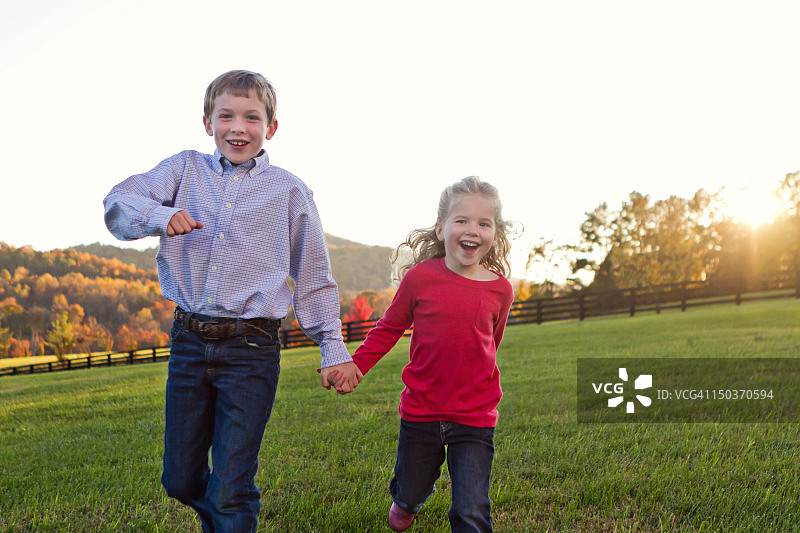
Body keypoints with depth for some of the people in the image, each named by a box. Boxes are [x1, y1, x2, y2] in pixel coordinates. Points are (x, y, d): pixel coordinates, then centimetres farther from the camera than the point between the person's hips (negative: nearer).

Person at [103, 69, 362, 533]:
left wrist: (334, 348, 6)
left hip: (251, 350, -3)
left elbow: (313, 278, 8)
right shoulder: (186, 169, 8)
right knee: (181, 480, 14)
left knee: (230, 491, -4)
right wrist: (161, 215, -26)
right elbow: (118, 204, -5)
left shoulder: (290, 191, 4)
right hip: (188, 341, 3)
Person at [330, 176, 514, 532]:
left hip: (475, 418, 0)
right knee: (410, 494, 21)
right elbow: (389, 329, 6)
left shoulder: (500, 289, -4)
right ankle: (406, 503, 57)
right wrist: (354, 365, -2)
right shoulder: (420, 277, -9)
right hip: (421, 410, 1)